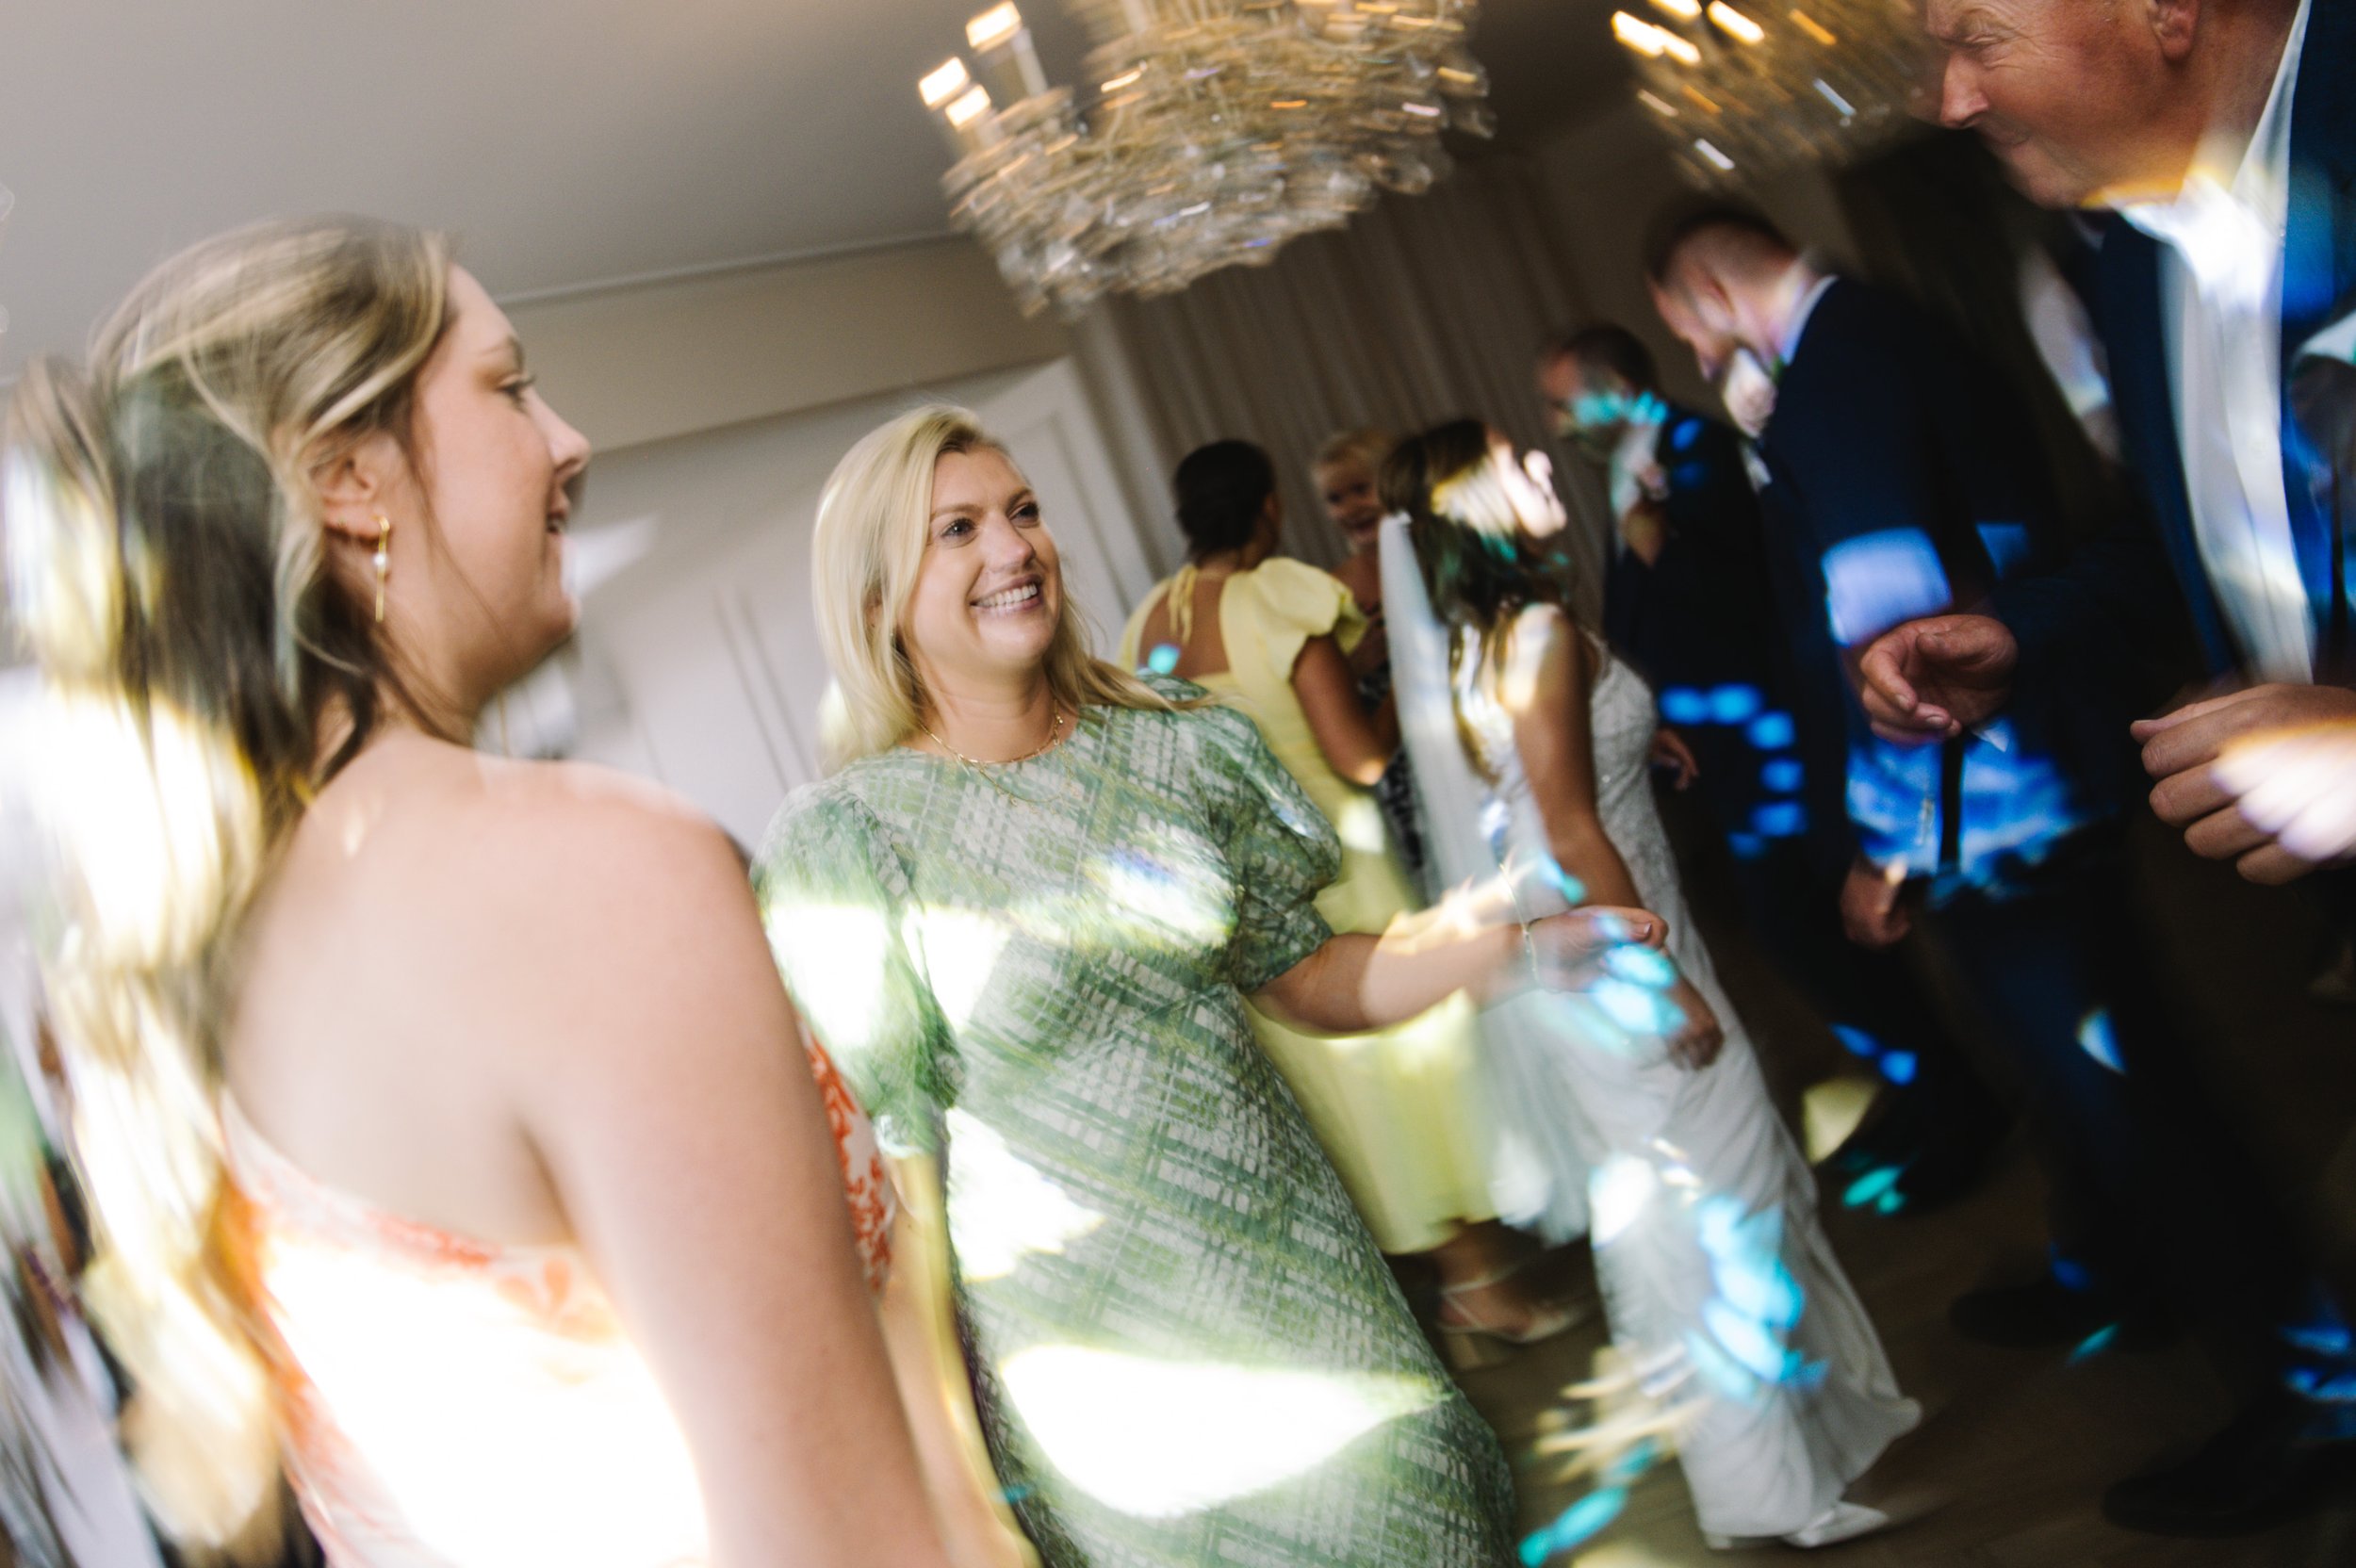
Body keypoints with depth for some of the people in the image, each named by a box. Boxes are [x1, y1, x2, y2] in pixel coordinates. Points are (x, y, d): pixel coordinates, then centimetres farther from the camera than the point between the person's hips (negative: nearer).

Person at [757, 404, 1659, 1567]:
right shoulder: (840, 840, -12)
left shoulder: (1180, 748, 0)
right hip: (1095, 1356, -4)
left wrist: (1514, 946, -9)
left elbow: (1307, 980, 6)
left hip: (1301, 1270, 4)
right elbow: (889, 1170, -11)